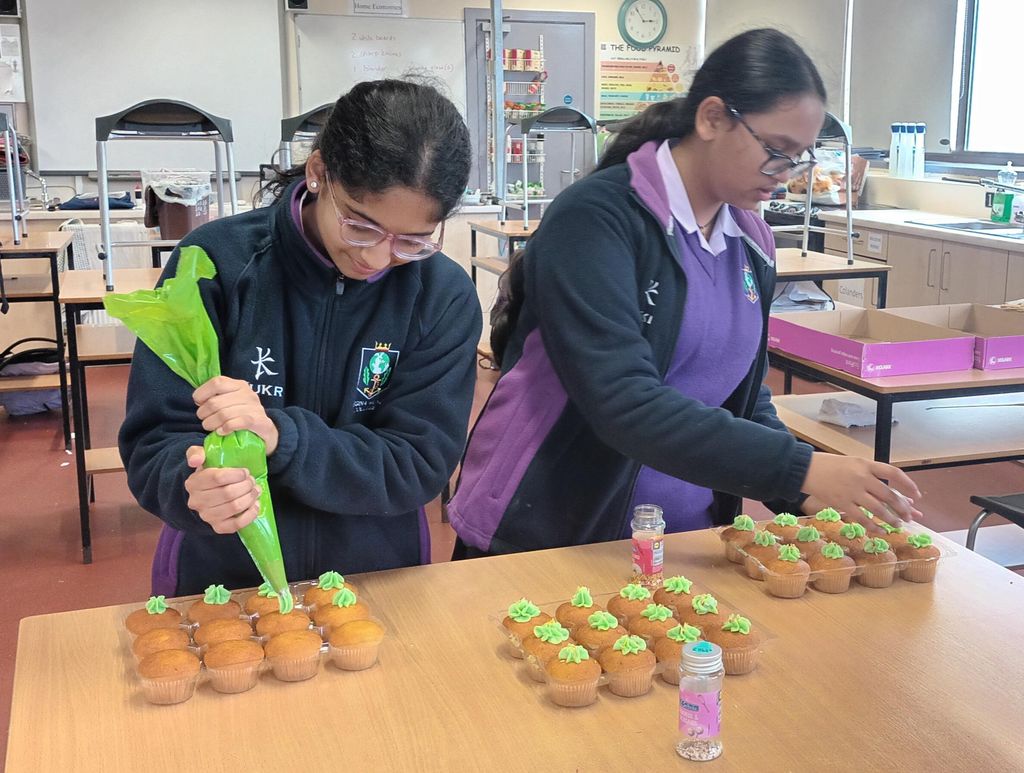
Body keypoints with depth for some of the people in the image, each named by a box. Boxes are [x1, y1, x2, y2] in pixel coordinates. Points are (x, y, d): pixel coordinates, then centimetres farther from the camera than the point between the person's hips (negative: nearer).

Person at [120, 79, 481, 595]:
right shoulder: (218, 261, -11)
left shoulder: (445, 298, -8)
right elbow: (153, 444, -9)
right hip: (218, 582, 0)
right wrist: (196, 485, -31)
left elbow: (418, 468, -11)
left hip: (375, 583, 1)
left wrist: (281, 438, -26)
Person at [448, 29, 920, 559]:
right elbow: (623, 403, -29)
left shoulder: (750, 243, 3)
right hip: (546, 541, -6)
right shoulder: (597, 217, -19)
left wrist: (802, 495, -7)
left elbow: (744, 397, 10)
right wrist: (799, 469, -31)